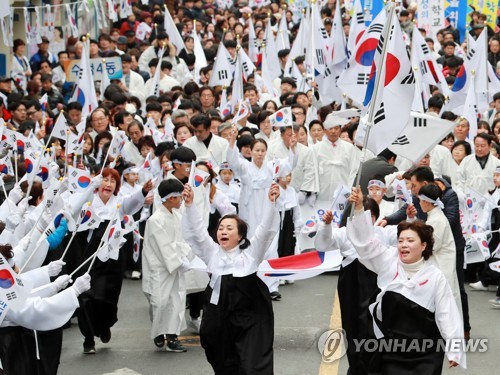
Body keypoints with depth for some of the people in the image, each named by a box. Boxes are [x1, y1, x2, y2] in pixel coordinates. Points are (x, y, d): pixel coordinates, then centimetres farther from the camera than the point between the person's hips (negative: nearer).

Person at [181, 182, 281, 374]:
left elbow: (265, 229, -11)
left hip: (250, 319, -3)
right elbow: (197, 230, -5)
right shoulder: (212, 253, 5)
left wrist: (270, 202, -25)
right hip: (219, 319, 3)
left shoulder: (251, 253, -1)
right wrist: (189, 205, -19)